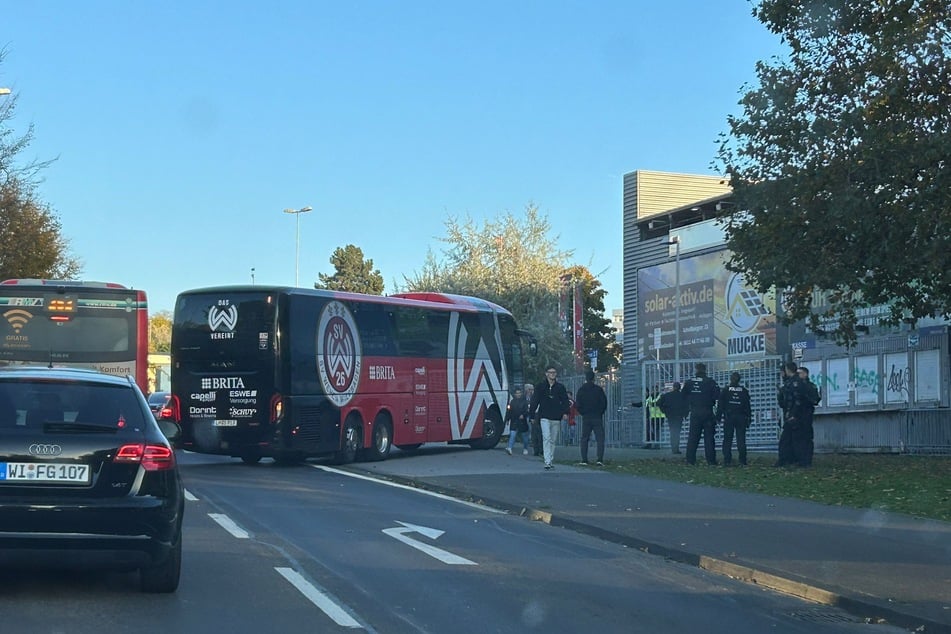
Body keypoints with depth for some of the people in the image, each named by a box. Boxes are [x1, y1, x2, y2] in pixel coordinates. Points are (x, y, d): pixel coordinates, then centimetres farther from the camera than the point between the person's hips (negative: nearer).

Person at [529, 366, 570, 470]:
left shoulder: (560, 388, 10)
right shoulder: (540, 387, 4)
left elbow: (565, 401, 9)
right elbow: (535, 401, 6)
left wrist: (565, 413, -7)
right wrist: (532, 414, 2)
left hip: (556, 418, 3)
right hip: (544, 417, -3)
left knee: (553, 440, 9)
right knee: (546, 438, -15)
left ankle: (550, 461, 18)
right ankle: (547, 462, -20)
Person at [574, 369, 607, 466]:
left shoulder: (581, 390, 0)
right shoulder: (599, 389, -5)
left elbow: (578, 404, -1)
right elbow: (604, 403, -3)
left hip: (585, 418, 2)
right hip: (597, 418, -2)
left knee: (584, 439, 10)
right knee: (600, 438, -1)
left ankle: (584, 459, 6)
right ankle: (600, 459, -12)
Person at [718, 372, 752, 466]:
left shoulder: (725, 390, 0)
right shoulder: (744, 391, 4)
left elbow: (720, 405, -1)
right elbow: (747, 406, 6)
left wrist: (718, 417, 2)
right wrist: (749, 419, 10)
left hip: (728, 418, -1)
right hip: (741, 418, 1)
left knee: (727, 439, 1)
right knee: (741, 439, 3)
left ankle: (727, 460, -5)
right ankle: (742, 460, 0)